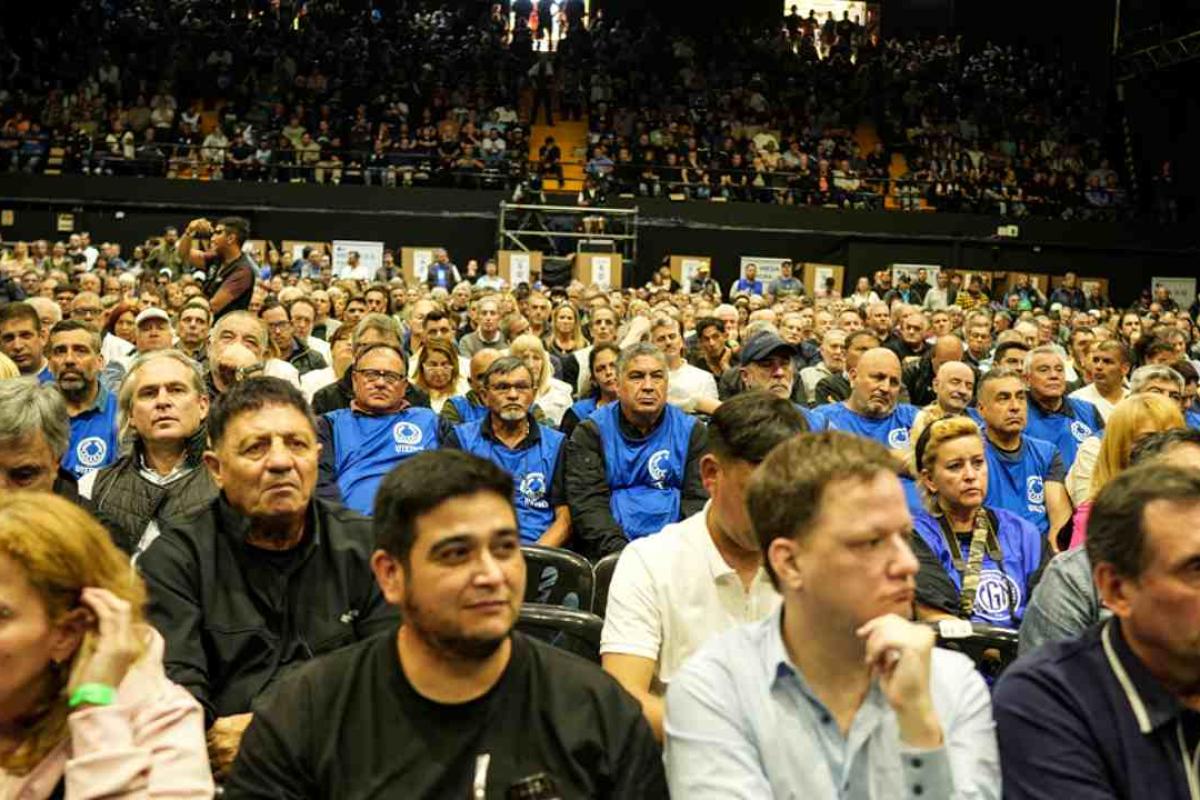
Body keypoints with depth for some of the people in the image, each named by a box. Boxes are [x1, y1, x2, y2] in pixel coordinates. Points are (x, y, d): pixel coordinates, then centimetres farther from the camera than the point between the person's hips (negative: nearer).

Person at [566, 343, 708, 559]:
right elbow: (586, 502, -2)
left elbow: (698, 499, 7)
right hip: (609, 554, -1)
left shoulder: (691, 430, 14)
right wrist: (620, 550, -17)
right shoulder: (591, 432, 8)